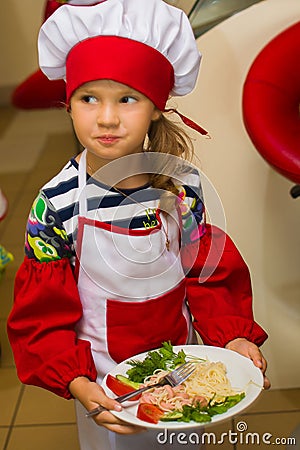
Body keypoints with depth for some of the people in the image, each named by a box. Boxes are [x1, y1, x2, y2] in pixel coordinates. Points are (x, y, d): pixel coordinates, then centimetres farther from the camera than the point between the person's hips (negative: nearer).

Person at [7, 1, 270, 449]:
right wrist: (76, 383, -27)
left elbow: (208, 276, -3)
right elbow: (44, 315, -14)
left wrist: (232, 335, -18)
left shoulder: (183, 187, -14)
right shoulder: (56, 206, -22)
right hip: (104, 377, -2)